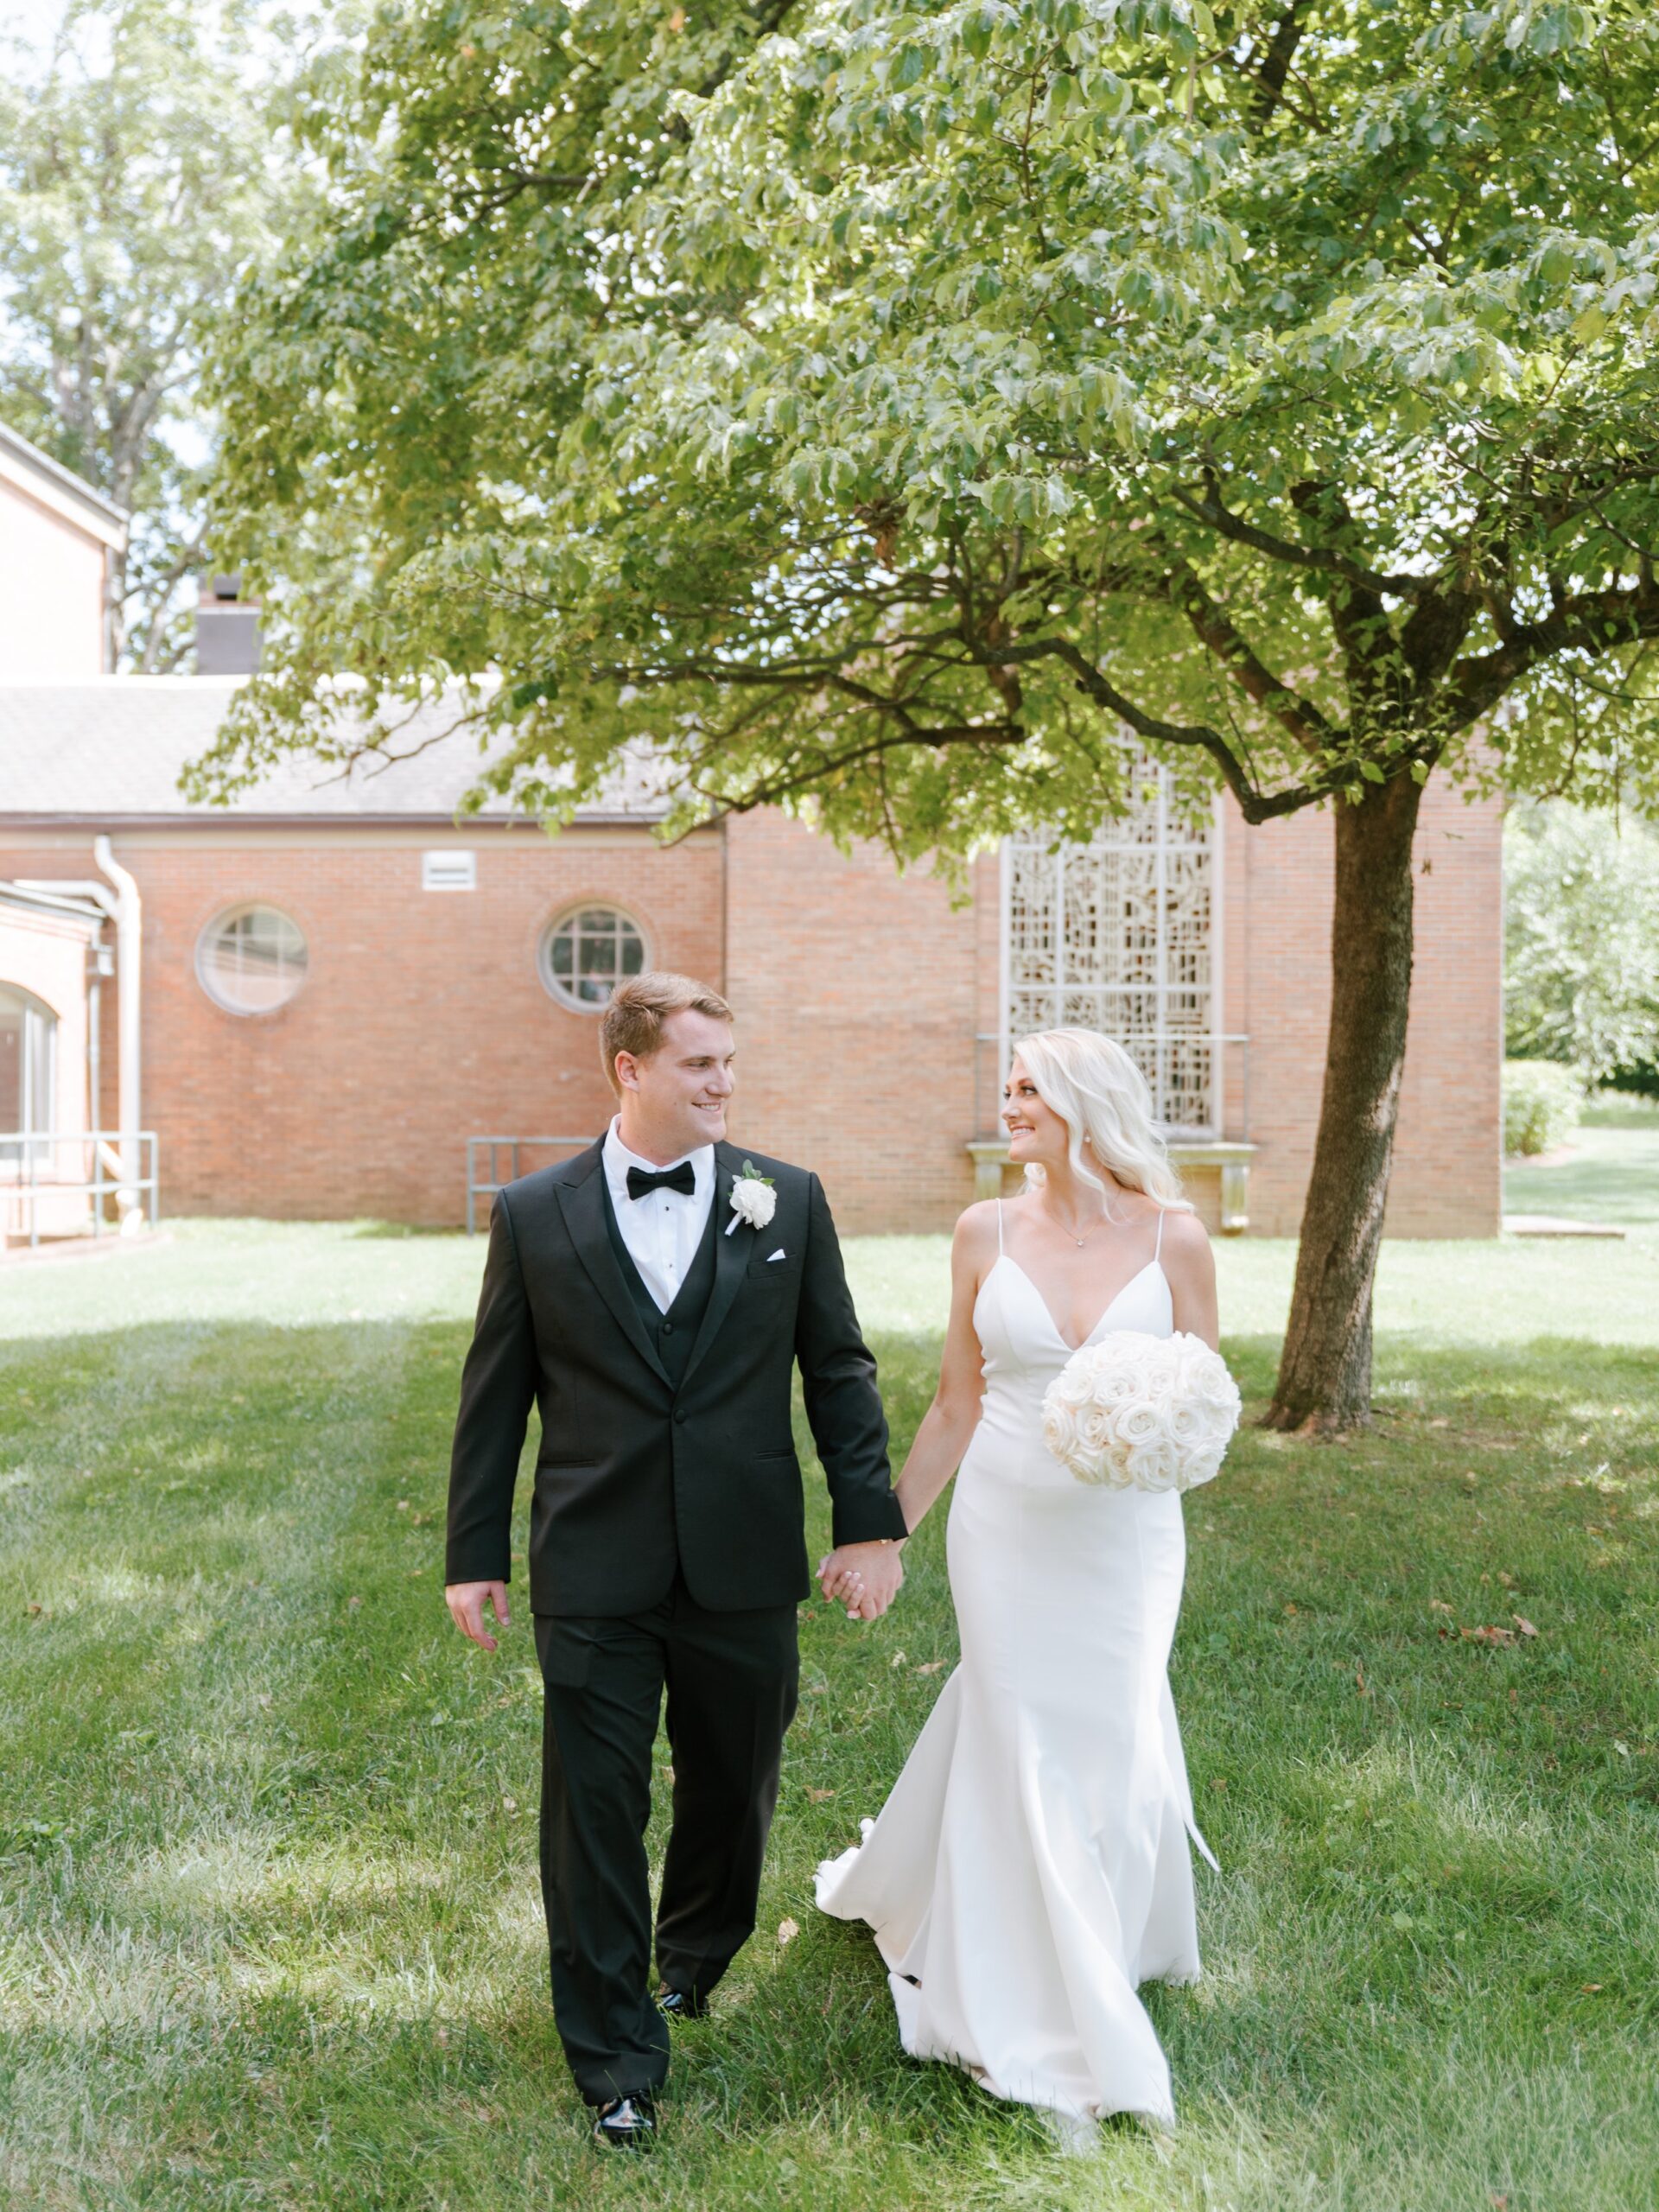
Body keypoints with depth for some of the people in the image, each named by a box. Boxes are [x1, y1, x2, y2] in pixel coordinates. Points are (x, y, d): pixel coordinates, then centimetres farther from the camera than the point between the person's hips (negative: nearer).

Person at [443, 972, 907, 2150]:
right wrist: (475, 1554, 4)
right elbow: (495, 1395, 3)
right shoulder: (534, 1215, -2)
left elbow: (839, 1369, 4)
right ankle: (617, 2054, 22)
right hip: (593, 1574, -1)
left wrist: (869, 1520, 0)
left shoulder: (788, 1201, 0)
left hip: (744, 1568, 2)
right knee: (595, 1811, 5)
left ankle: (695, 1954, 48)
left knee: (732, 1786, 18)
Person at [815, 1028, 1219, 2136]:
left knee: (1108, 1743, 9)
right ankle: (1069, 2036, 24)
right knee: (1036, 1756, 6)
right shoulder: (987, 1232, -2)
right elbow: (957, 1404, 6)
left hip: (1127, 1534, 0)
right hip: (1008, 1526, 0)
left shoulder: (1174, 1236, -5)